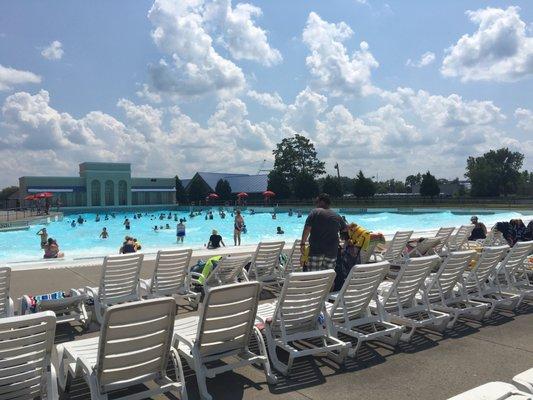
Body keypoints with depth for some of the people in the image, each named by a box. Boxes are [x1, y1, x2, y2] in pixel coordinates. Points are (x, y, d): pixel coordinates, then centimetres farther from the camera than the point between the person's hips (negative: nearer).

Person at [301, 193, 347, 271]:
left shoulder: (315, 212, -2)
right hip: (332, 251, 4)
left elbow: (307, 229, -8)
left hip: (316, 250, -4)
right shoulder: (337, 216, 11)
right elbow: (345, 229, 19)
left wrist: (303, 244, -2)